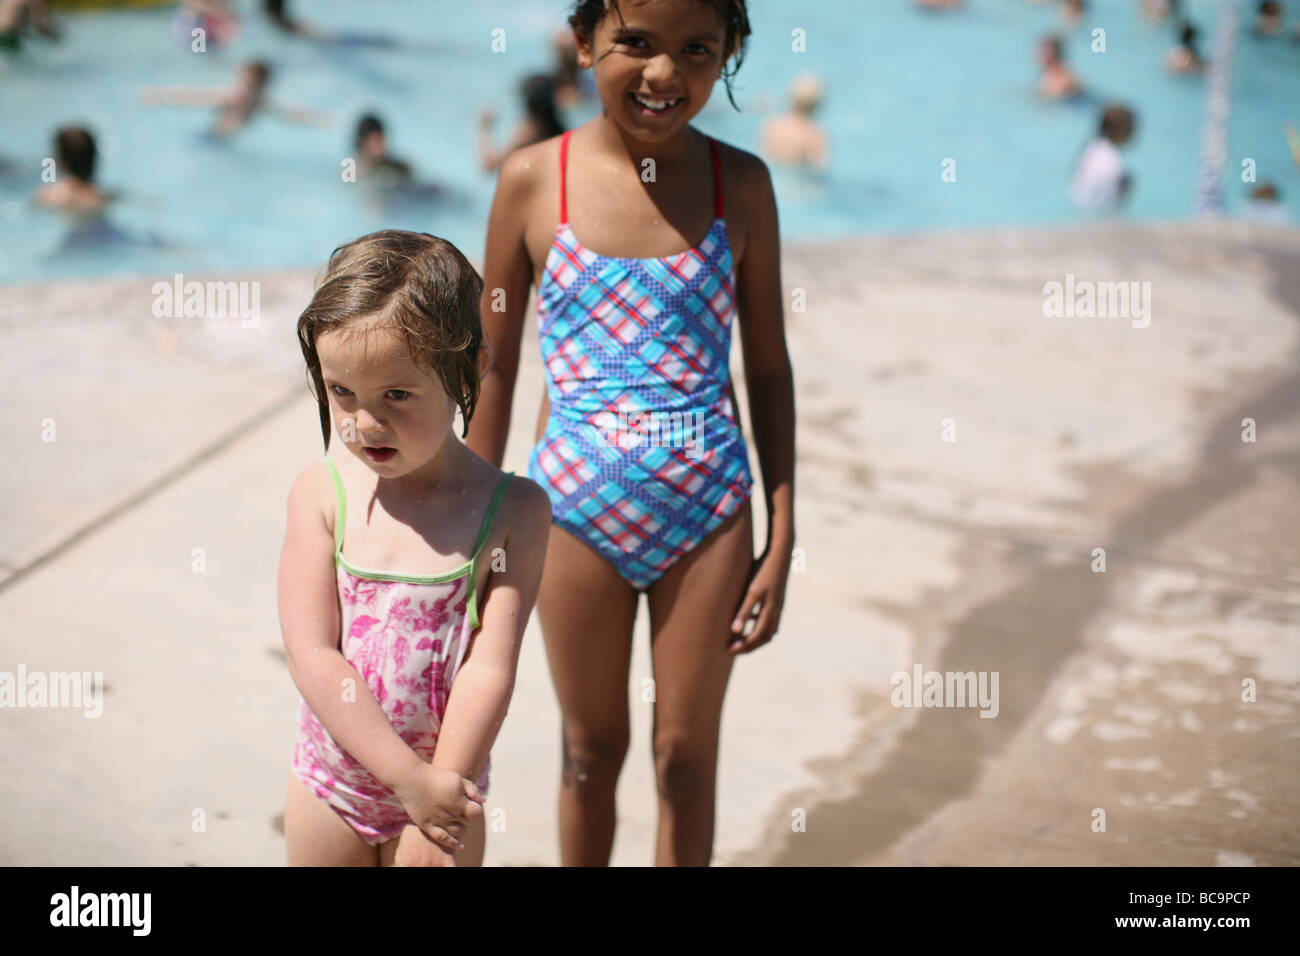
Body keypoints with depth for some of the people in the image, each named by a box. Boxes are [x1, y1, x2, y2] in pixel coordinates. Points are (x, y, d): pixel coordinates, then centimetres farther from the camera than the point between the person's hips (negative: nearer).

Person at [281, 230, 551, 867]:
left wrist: (437, 802, -20)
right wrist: (412, 779, -22)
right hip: (329, 782, 2)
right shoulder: (322, 493, -10)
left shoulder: (513, 510, -13)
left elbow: (490, 666, -16)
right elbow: (311, 655, -15)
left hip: (445, 783, -1)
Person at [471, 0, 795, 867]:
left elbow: (769, 366, 2)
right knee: (591, 751, 16)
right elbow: (494, 365, 1)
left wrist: (782, 542, 1)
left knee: (688, 760, 13)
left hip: (708, 510, 0)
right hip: (577, 507, 0)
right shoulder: (533, 180, -7)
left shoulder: (740, 184, -5)